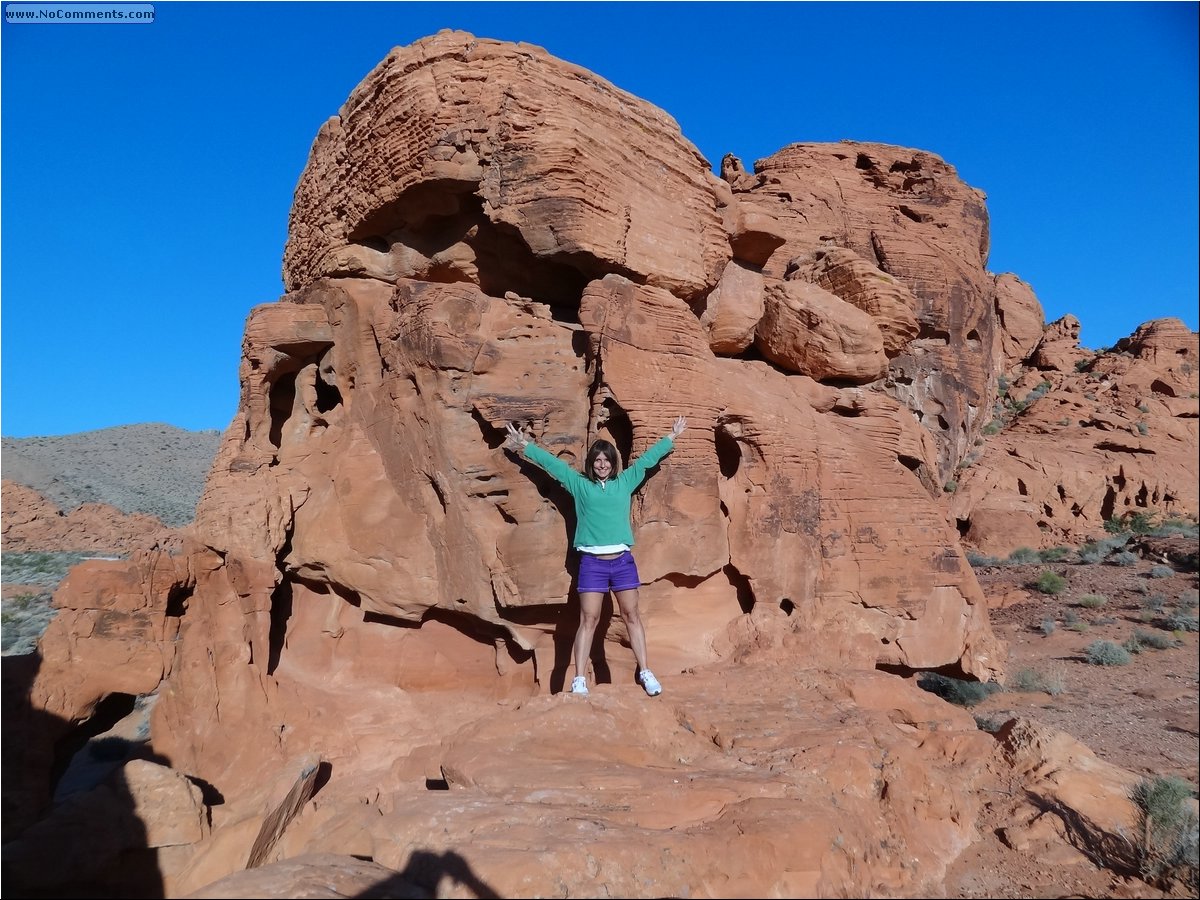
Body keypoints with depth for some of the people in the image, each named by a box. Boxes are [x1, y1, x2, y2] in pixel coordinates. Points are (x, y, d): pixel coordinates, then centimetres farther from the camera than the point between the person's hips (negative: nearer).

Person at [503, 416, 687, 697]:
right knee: (588, 619, -1)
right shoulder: (580, 484, 8)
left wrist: (672, 437, 25)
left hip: (623, 560, 2)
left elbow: (647, 459, 18)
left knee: (631, 615, 7)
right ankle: (579, 680, 1)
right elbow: (553, 463, 9)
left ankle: (645, 673, 15)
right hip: (592, 562, -2)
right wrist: (526, 446, 10)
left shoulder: (625, 482, 12)